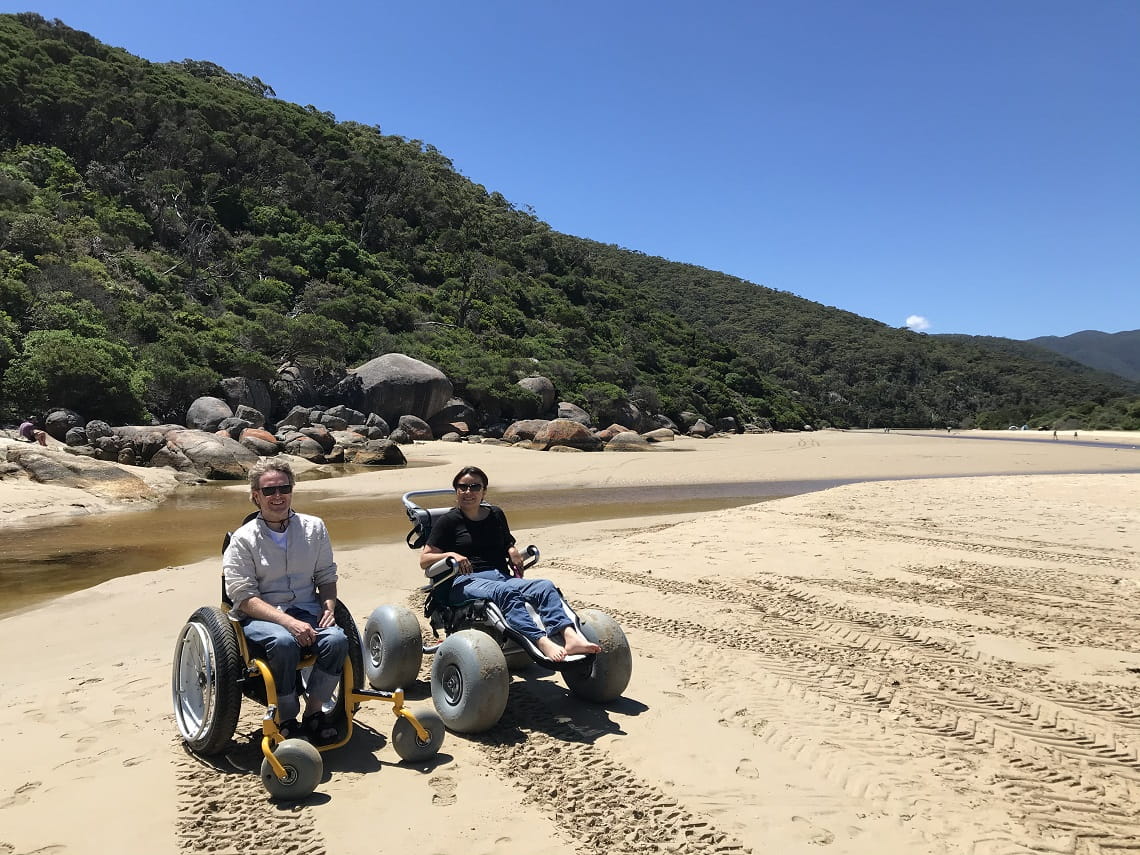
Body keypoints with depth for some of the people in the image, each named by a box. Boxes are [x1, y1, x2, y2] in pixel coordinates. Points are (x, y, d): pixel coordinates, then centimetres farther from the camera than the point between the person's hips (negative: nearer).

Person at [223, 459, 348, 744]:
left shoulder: (314, 528, 7)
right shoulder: (243, 539, -3)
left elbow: (327, 576, 15)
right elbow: (245, 598, -10)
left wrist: (329, 607, -7)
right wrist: (289, 622, -23)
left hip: (307, 611, 3)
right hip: (259, 617, -3)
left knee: (337, 639, -27)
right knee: (284, 642, -35)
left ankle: (314, 711, -8)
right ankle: (287, 721, -15)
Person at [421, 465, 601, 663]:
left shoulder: (496, 515, 22)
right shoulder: (448, 521, 9)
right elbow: (424, 561, 7)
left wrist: (513, 552, 8)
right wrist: (450, 555, -12)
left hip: (502, 576, 5)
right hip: (466, 582, -4)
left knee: (545, 586, -26)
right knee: (506, 592, -38)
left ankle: (569, 636, -49)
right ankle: (542, 642, -57)